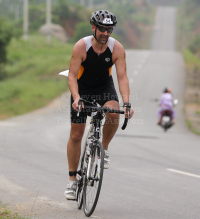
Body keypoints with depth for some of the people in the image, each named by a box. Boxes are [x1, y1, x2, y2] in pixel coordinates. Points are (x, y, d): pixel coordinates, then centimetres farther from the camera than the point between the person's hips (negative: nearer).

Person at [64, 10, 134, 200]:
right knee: (76, 135, -1)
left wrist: (126, 103, -38)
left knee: (113, 112, -32)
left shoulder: (117, 48, -20)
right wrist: (76, 98, -43)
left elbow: (122, 77, -24)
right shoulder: (81, 46, -24)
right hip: (82, 87, -1)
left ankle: (104, 149, -6)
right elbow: (72, 76, -27)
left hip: (104, 86, 1)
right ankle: (72, 180, 10)